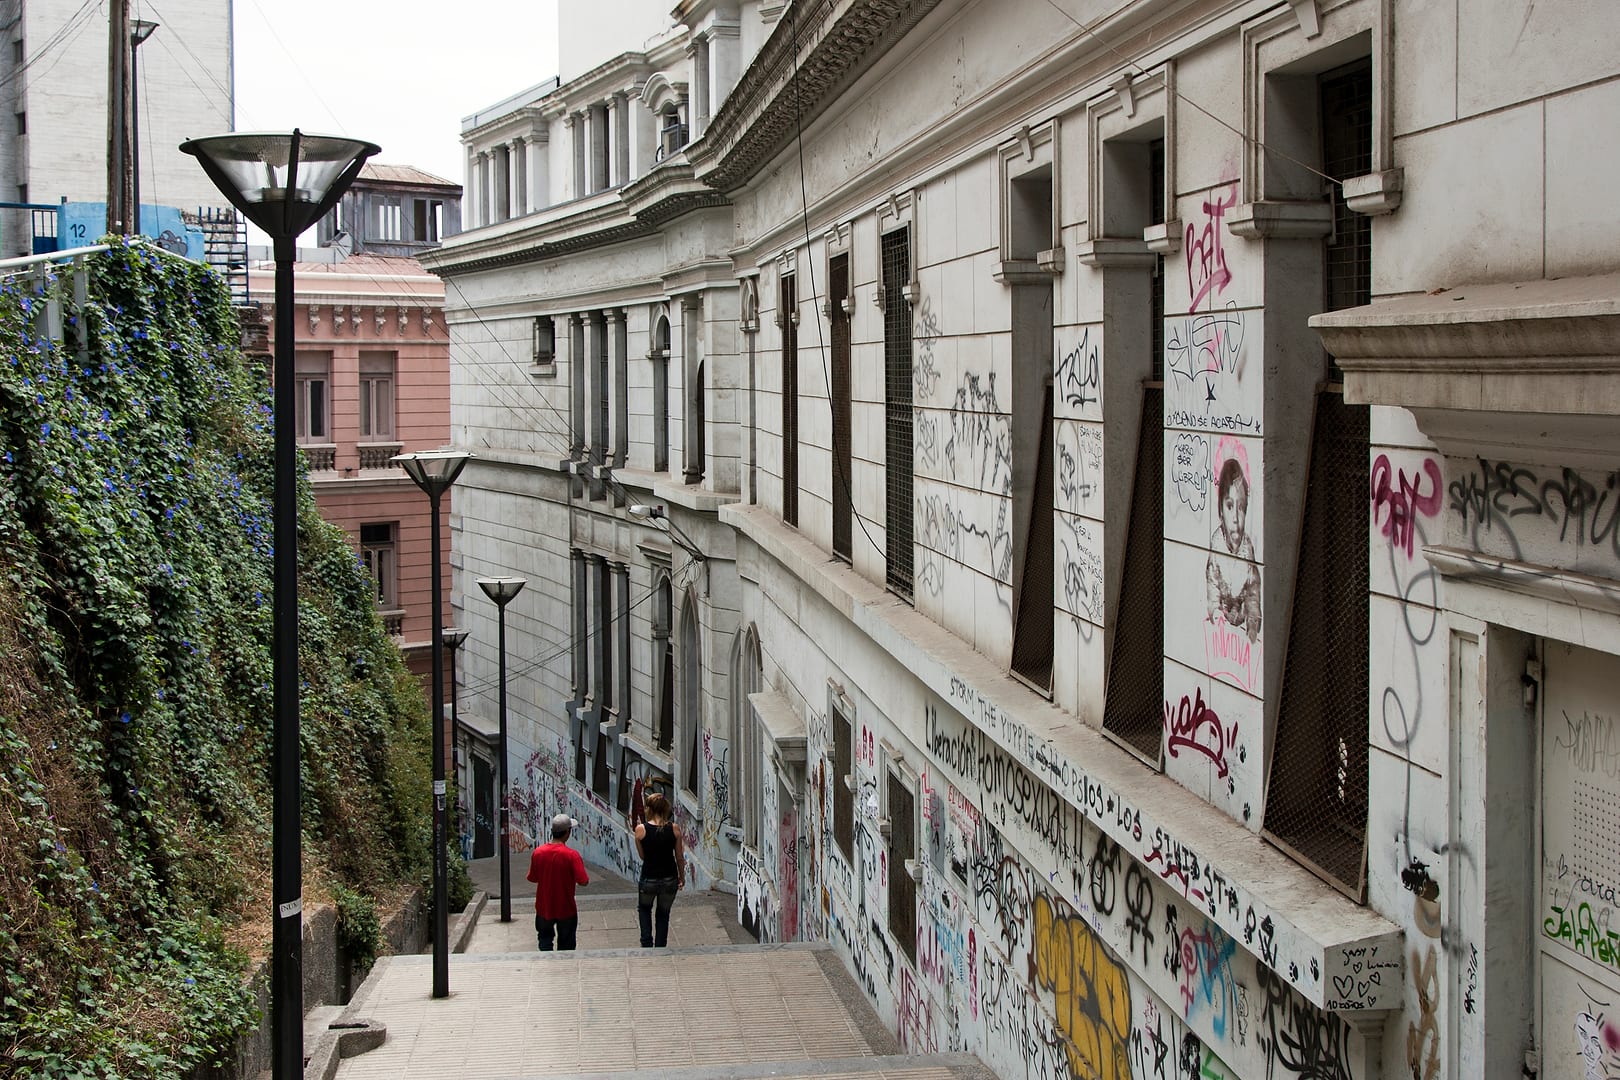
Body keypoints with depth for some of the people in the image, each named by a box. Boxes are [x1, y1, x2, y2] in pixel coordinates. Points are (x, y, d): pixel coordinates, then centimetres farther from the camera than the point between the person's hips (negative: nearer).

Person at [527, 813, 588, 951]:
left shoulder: (538, 852, -10)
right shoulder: (571, 855, -21)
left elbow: (532, 878, 2)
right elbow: (583, 881, -20)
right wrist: (580, 865, -2)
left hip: (544, 908, 3)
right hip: (566, 909, -2)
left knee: (545, 940, 20)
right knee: (566, 945, 15)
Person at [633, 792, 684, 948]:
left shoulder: (641, 829, -12)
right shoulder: (674, 829, -9)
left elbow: (642, 856, 0)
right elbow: (679, 857, 0)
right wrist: (681, 877, 14)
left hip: (649, 878, -1)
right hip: (670, 879, 1)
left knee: (644, 909, 26)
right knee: (663, 914, 21)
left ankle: (647, 942, 10)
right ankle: (660, 948, 21)